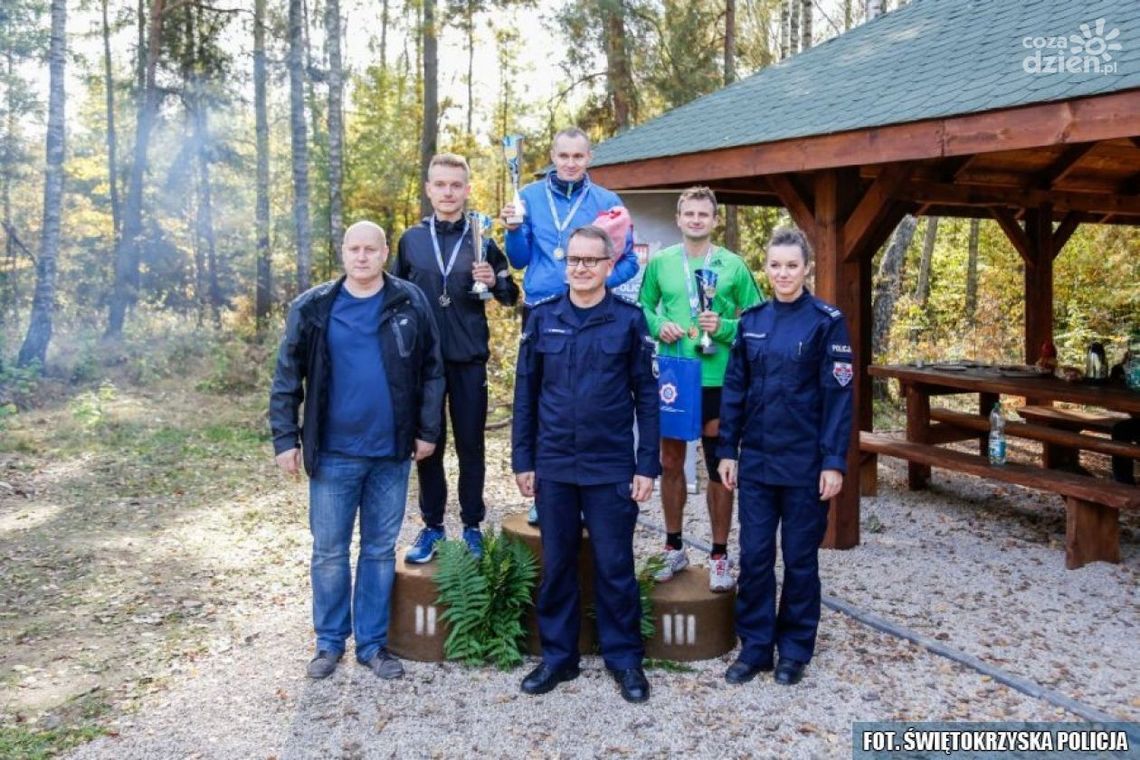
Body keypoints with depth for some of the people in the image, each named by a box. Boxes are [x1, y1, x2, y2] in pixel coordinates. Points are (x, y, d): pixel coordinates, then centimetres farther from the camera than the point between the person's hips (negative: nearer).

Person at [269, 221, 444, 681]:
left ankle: (373, 643, 25)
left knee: (380, 550, 12)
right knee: (329, 551, 10)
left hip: (391, 452, 1)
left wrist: (428, 430, 2)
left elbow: (432, 370, 5)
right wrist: (285, 438, -3)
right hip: (333, 453, 0)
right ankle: (330, 642, 27)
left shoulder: (410, 304, -1)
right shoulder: (313, 308, -2)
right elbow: (287, 377, 1)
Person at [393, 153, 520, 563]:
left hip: (469, 360, -1)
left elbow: (511, 297, 3)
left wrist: (494, 282, -18)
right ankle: (432, 525, 21)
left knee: (471, 445, 6)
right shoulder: (411, 239, 5)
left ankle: (472, 526, 19)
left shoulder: (482, 240, 1)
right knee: (427, 445, 8)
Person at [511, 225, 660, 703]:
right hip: (553, 466, 2)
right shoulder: (542, 318, 4)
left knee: (614, 566, 6)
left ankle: (624, 659, 22)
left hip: (611, 468, -2)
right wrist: (522, 460, 4)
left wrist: (647, 465, -4)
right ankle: (558, 656, 26)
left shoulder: (629, 320, -2)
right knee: (556, 565, 11)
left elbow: (646, 396, -1)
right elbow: (526, 393, 7)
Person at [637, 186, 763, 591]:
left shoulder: (733, 265, -1)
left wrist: (724, 327, -16)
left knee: (719, 468, 5)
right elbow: (643, 307, 13)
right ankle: (674, 548, 27)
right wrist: (658, 325, -7)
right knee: (670, 462, 11)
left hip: (717, 378, -2)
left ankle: (719, 555, 18)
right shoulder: (660, 262, 5)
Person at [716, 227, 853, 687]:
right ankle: (755, 646, 21)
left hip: (804, 462, -3)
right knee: (754, 555, 7)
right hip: (756, 459, 4)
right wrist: (727, 450, 5)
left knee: (800, 557, 8)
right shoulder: (751, 320, 6)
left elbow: (838, 395, -9)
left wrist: (834, 461, -13)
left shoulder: (827, 321, -6)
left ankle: (794, 649, 24)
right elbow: (734, 389, 8)